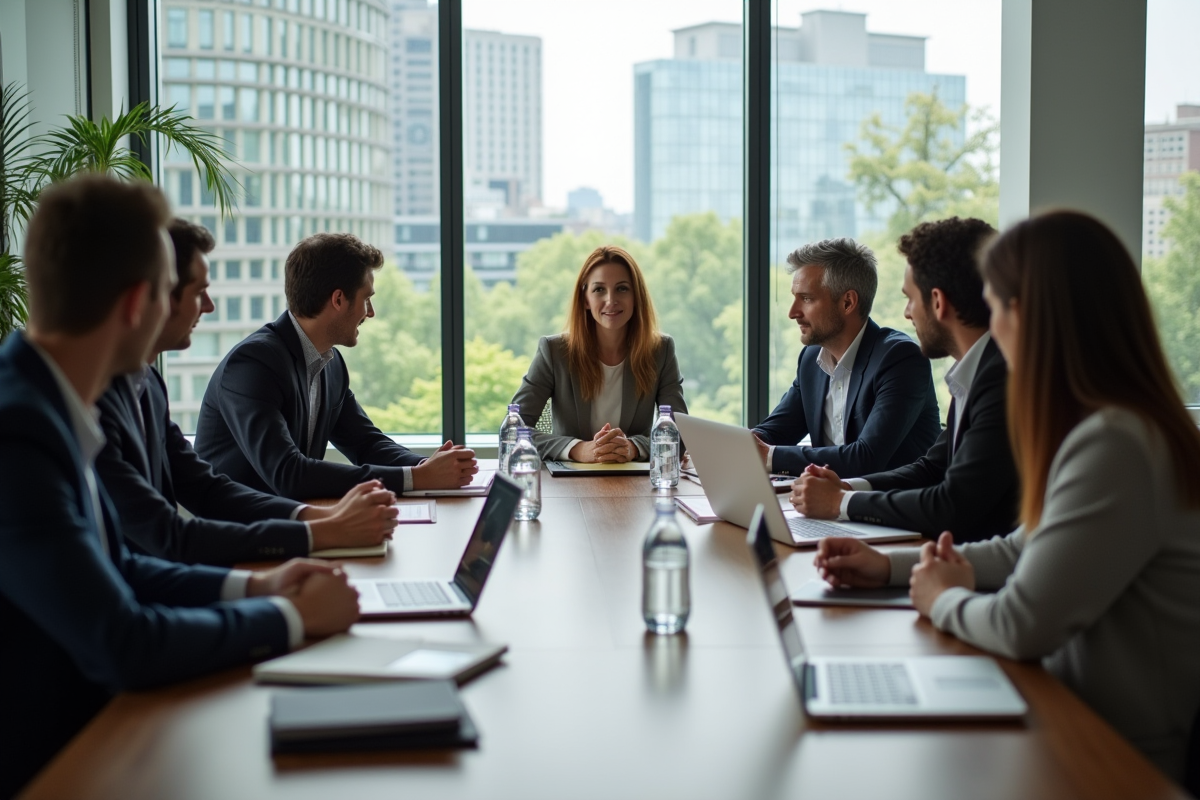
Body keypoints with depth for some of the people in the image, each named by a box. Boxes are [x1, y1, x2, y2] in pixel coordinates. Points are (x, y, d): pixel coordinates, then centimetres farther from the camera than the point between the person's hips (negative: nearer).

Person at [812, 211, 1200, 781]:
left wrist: (945, 600, -5)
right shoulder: (1106, 428, 7)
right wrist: (891, 566, 14)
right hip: (1082, 721, 8)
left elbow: (1023, 626, -25)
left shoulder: (1114, 446, -26)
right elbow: (1025, 551, 19)